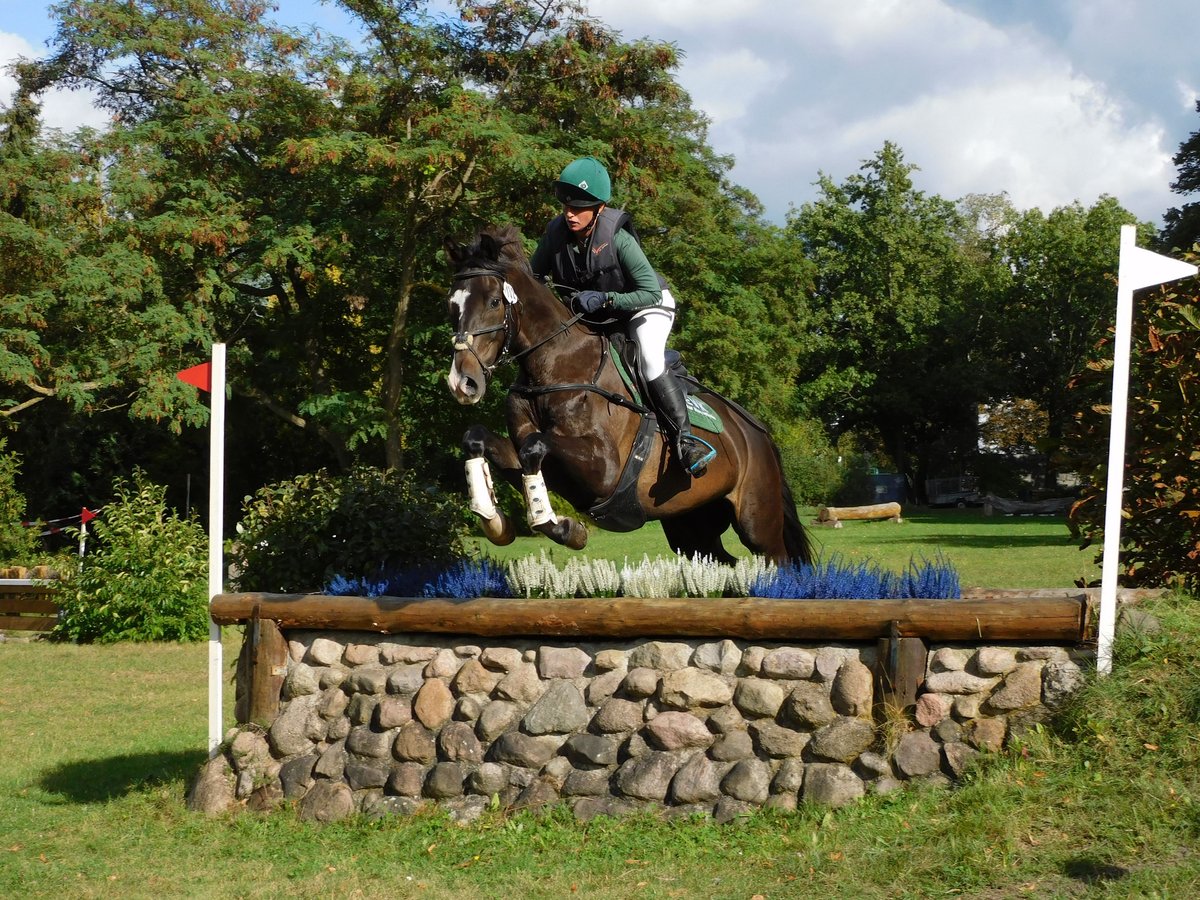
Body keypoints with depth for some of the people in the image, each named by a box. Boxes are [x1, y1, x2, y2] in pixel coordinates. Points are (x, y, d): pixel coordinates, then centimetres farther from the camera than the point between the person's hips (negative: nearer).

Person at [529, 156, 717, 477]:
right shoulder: (556, 234, -17)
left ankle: (684, 437, -27)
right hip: (592, 318, 7)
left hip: (645, 306, -6)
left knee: (649, 360, -30)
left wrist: (604, 299, -42)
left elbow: (652, 292, -31)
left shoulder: (618, 238, -31)